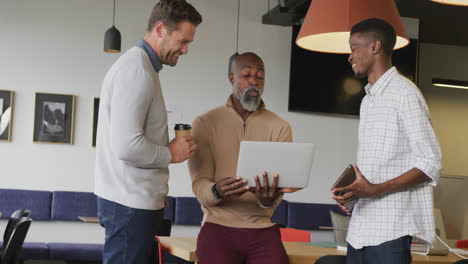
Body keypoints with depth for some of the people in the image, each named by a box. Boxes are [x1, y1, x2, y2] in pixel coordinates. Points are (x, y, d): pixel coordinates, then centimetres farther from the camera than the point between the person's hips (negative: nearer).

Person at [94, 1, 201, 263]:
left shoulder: (140, 65, 18)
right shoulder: (137, 69, -15)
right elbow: (126, 146, -24)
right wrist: (171, 153, -8)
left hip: (138, 200, 10)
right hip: (131, 203, -10)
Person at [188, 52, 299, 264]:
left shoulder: (280, 127, 7)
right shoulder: (205, 124, 5)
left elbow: (276, 189, -2)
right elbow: (199, 186, -3)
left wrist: (268, 199, -26)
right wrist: (217, 191, -26)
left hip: (262, 230, 2)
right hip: (219, 228, -1)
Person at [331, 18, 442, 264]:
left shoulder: (404, 93, -7)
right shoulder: (368, 101, 21)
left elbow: (431, 164, -12)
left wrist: (376, 190, -20)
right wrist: (350, 190, 5)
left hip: (390, 228, -8)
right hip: (361, 225, 8)